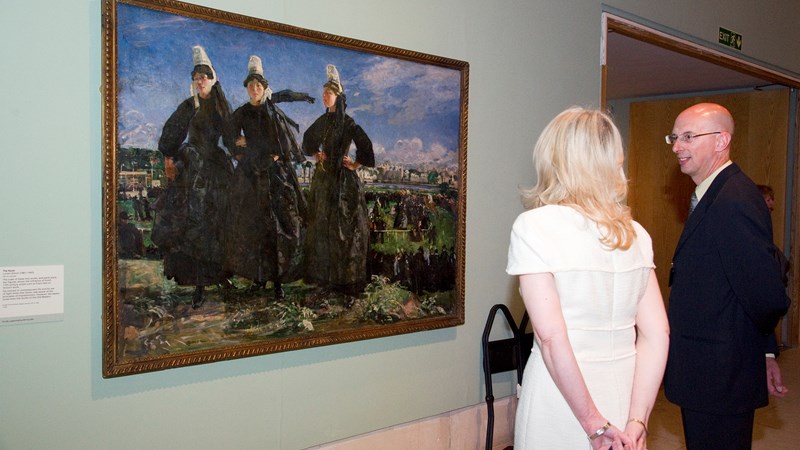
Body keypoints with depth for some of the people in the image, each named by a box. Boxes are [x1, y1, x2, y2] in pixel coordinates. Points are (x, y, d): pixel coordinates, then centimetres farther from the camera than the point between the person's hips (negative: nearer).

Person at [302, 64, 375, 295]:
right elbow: (308, 139, 25)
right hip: (322, 177, 8)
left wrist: (355, 164, -11)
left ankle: (346, 277, 4)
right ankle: (323, 273, 22)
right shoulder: (323, 120, 10)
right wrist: (315, 153, 11)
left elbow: (365, 145, -20)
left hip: (341, 178, -7)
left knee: (342, 227, -4)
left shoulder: (347, 122, -11)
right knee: (321, 224, 11)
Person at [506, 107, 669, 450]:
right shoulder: (636, 233, 2)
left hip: (562, 400, -4)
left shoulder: (534, 226, -13)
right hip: (625, 393, 5)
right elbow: (656, 335, -2)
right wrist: (637, 421, -3)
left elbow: (552, 336, -19)